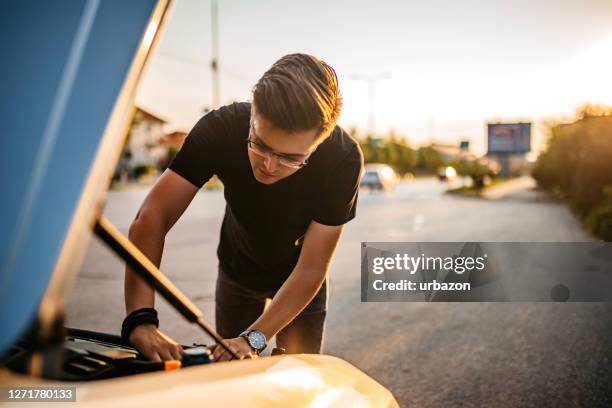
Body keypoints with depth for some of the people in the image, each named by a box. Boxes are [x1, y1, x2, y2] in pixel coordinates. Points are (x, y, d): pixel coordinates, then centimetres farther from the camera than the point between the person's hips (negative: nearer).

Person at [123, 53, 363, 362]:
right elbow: (151, 219, -37)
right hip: (237, 268, 1)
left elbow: (311, 270, -31)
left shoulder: (343, 159, -34)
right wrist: (141, 319, -48)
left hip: (297, 277, -1)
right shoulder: (219, 130, -32)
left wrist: (252, 339, -42)